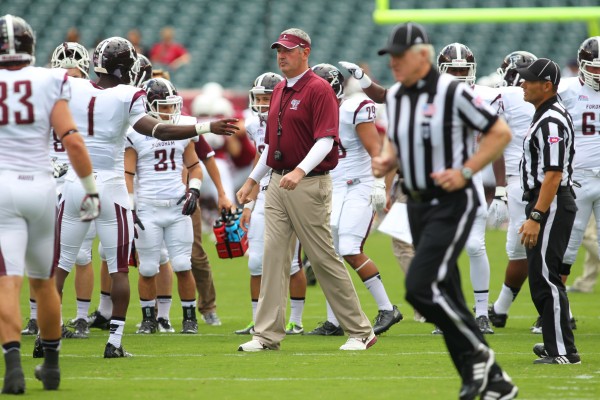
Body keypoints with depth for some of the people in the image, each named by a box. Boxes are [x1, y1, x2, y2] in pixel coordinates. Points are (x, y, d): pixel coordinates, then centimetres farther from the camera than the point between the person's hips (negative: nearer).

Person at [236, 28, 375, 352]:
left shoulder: (319, 90, -11)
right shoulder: (279, 91, 16)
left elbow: (325, 141, -19)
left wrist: (300, 171, -32)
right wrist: (252, 180, 23)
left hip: (309, 184, -8)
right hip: (277, 185, 8)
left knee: (324, 258, -3)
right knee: (273, 255, 1)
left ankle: (359, 332, 6)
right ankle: (268, 334, 2)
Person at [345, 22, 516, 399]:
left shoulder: (453, 92, -14)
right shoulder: (395, 96, 8)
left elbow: (501, 132, -10)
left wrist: (465, 172, -17)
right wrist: (386, 161, 1)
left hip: (452, 204, -8)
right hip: (418, 204, 8)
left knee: (422, 286, -19)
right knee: (446, 299, 7)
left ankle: (477, 354, 0)